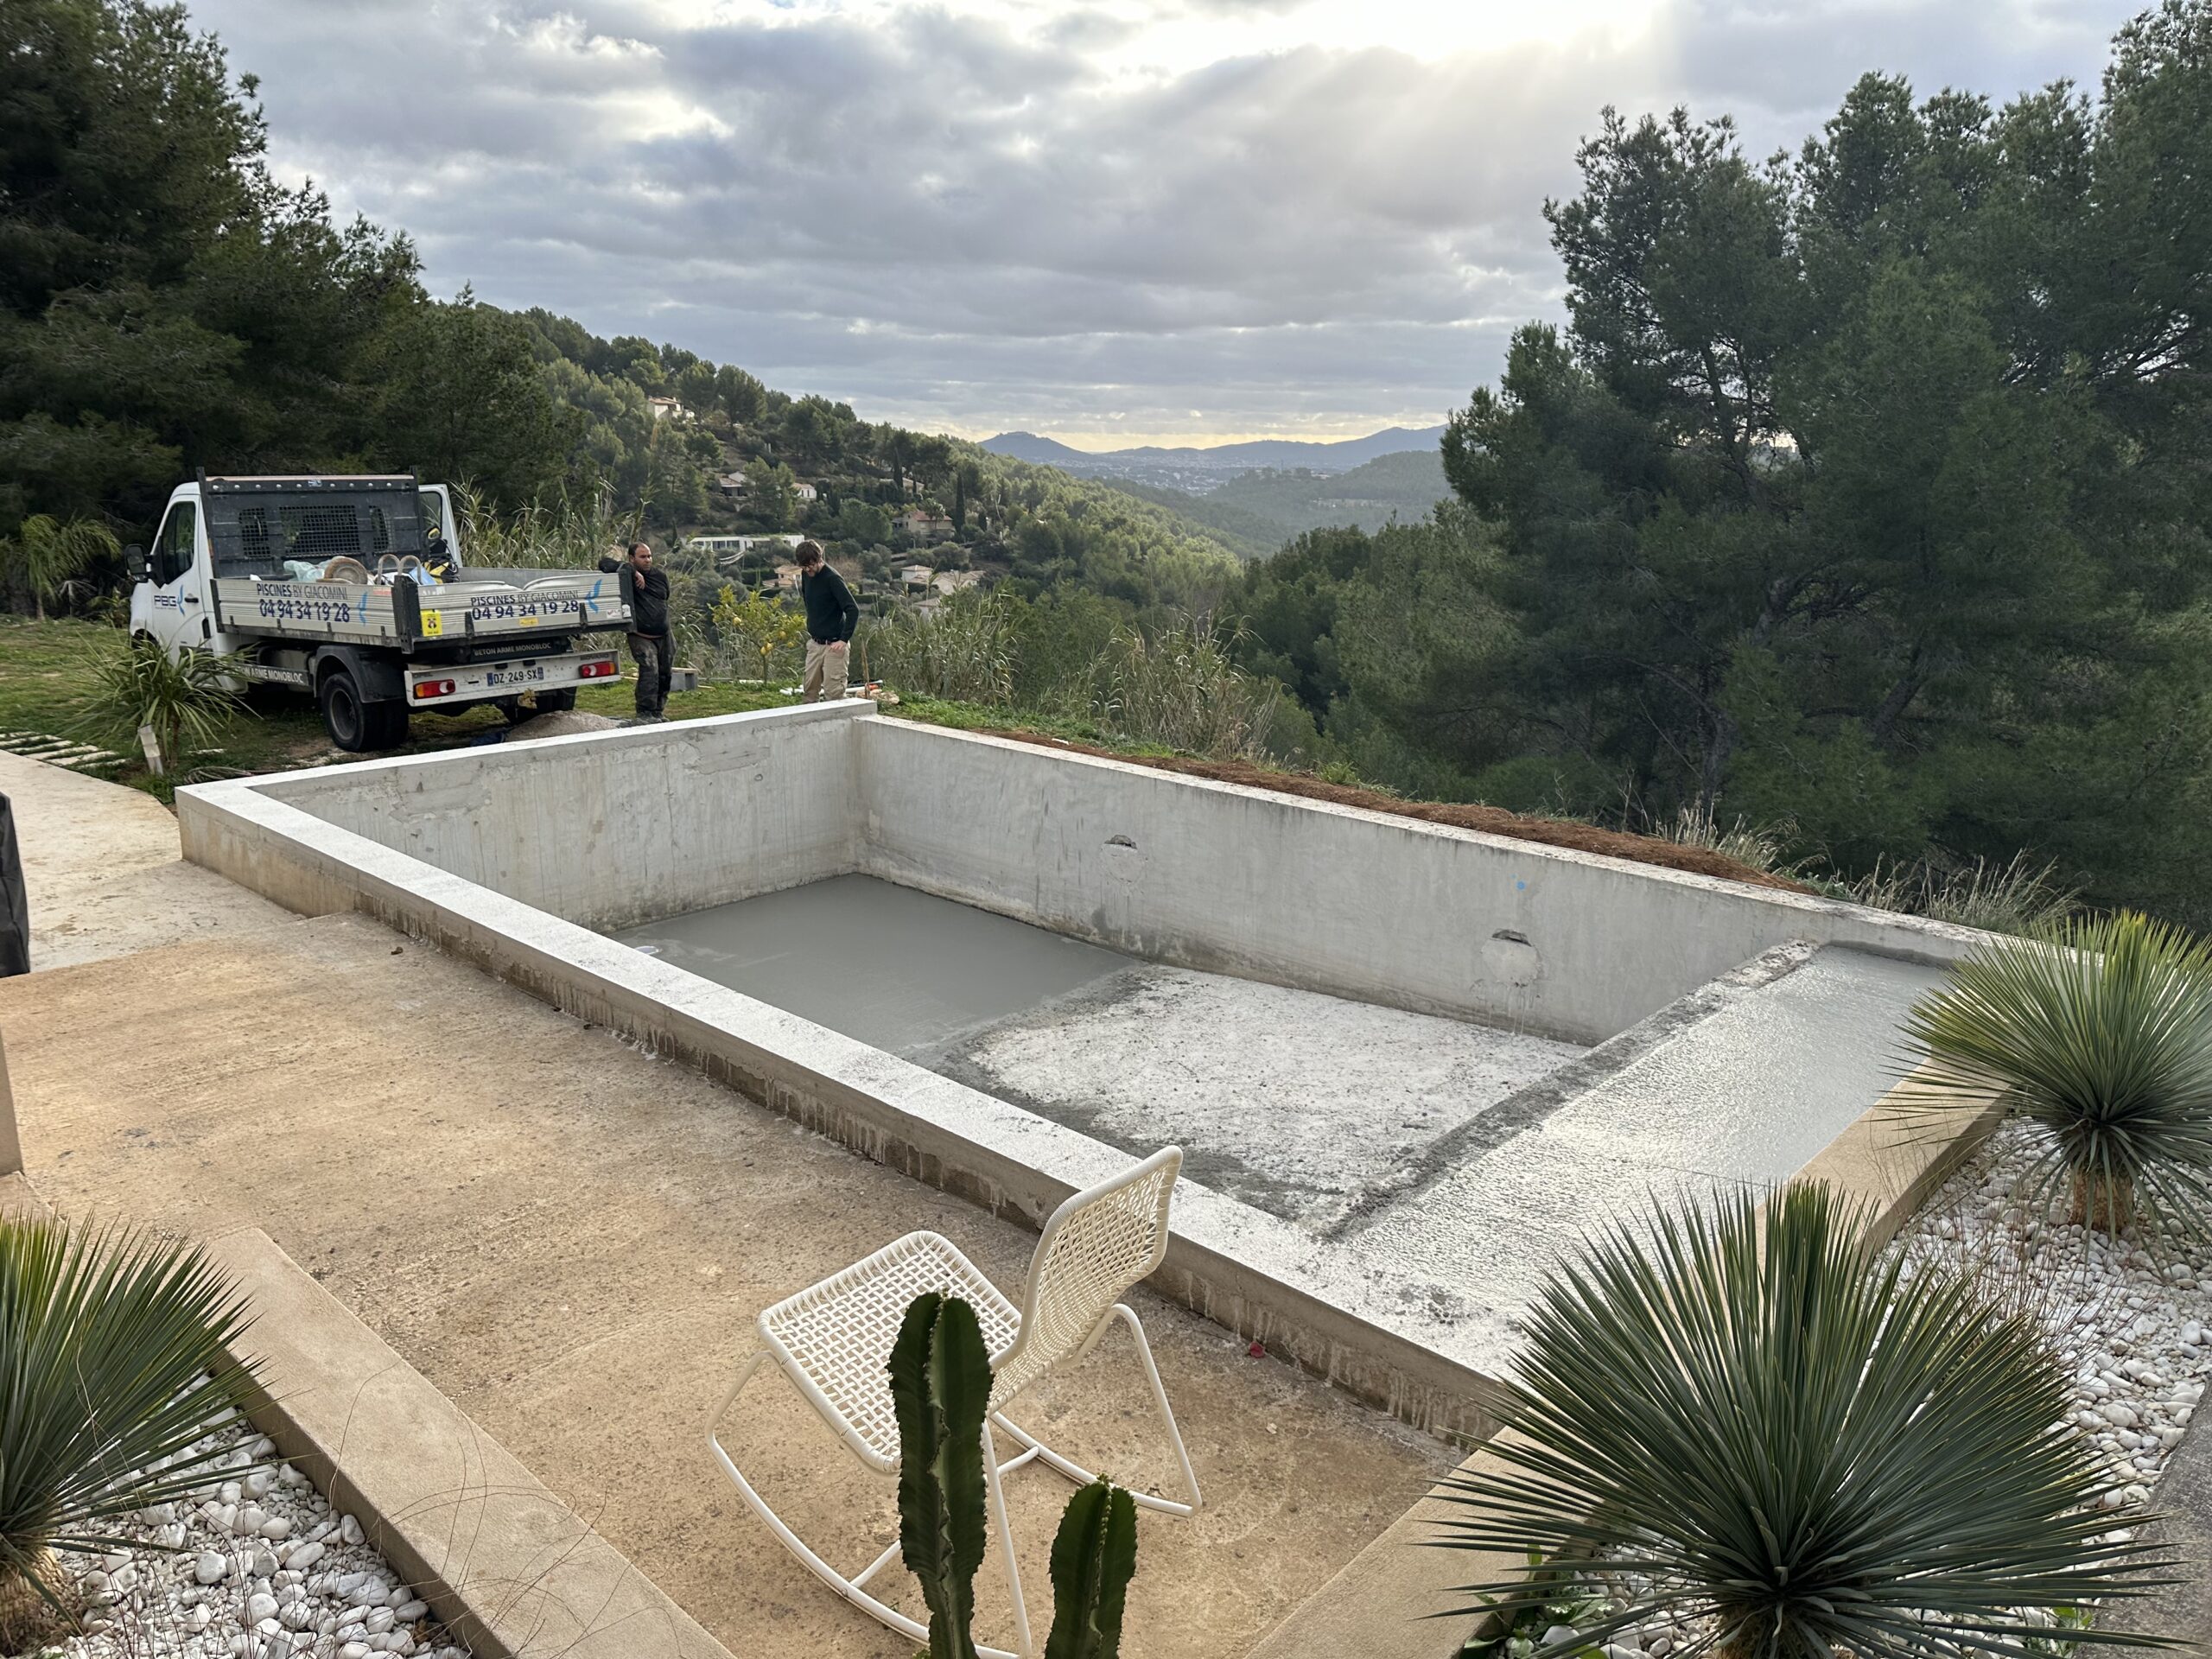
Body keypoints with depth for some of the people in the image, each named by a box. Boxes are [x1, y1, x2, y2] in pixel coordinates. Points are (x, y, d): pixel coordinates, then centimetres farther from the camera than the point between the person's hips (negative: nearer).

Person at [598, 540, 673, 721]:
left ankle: (658, 712, 25)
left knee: (664, 675, 10)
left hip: (664, 636, 6)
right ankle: (645, 714, -21)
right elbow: (604, 563, -21)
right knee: (649, 670, -21)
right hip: (641, 637, -6)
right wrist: (632, 571, -24)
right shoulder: (627, 575, -6)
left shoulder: (661, 576, 10)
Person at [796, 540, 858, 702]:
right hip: (814, 643, 8)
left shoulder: (832, 579, -18)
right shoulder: (805, 575, 5)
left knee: (833, 694, -7)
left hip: (833, 645, -8)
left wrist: (844, 640, -25)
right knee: (808, 691, 10)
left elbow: (853, 610, -22)